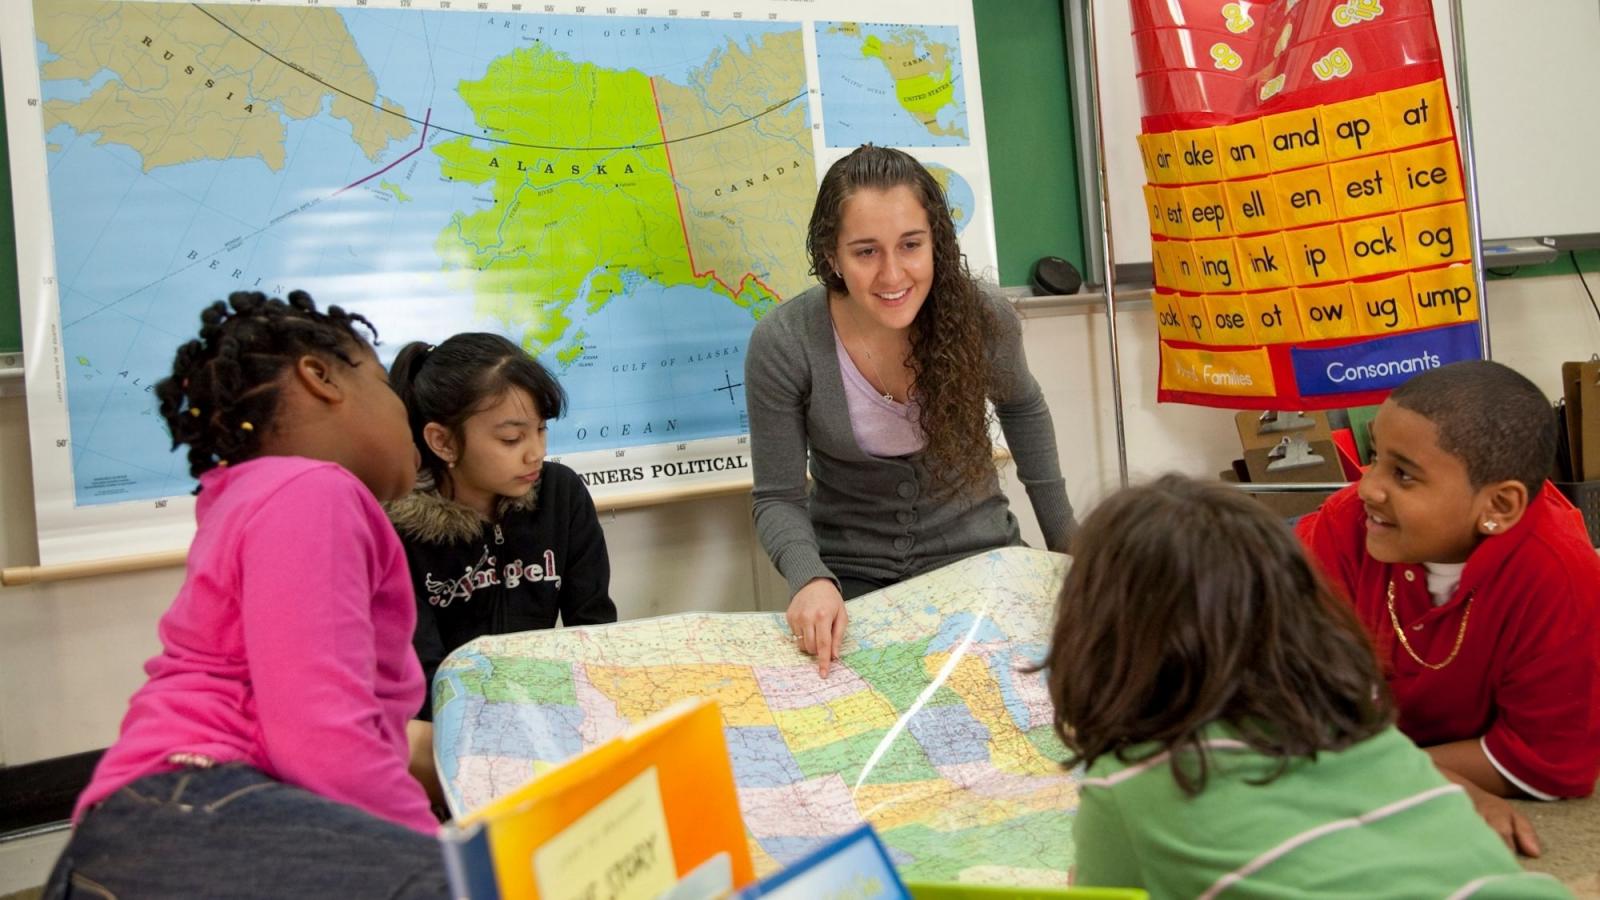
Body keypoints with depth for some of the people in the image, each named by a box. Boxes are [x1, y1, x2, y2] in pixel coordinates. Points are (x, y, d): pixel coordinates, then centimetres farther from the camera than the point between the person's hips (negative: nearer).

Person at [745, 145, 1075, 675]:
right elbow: (778, 499, -11)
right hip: (850, 573, -1)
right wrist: (810, 579, -32)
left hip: (974, 552, 1)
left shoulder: (982, 319, -14)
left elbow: (1022, 407, 9)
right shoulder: (782, 345, -20)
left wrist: (1064, 538, 13)